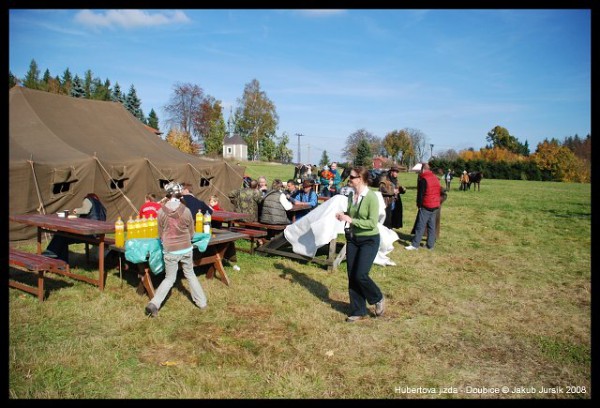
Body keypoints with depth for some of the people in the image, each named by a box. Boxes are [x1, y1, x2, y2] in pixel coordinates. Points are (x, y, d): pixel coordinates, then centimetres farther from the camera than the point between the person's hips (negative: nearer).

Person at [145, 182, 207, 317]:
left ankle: (154, 304, 2)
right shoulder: (186, 211, -10)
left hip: (170, 251, 0)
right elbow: (191, 233, 2)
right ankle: (202, 302, 24)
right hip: (186, 249, 0)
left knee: (169, 278, 14)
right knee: (190, 274, 18)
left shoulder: (161, 212, -9)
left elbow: (160, 234, 3)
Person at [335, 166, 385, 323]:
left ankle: (378, 299, 19)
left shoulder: (371, 197, -18)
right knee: (352, 276, 7)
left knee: (360, 275, -11)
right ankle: (358, 311, 21)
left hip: (369, 241, -7)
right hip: (352, 239, 7)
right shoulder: (351, 195, 3)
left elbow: (372, 223, -21)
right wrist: (343, 216, -3)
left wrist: (351, 220, -24)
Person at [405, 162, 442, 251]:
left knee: (420, 226, -6)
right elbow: (439, 191, 17)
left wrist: (419, 204, -4)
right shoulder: (436, 178, 12)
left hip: (426, 206, -7)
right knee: (432, 226, 10)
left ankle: (415, 244, -7)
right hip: (435, 206, 7)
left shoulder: (423, 179, -12)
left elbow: (420, 194, -13)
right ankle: (430, 245, 12)